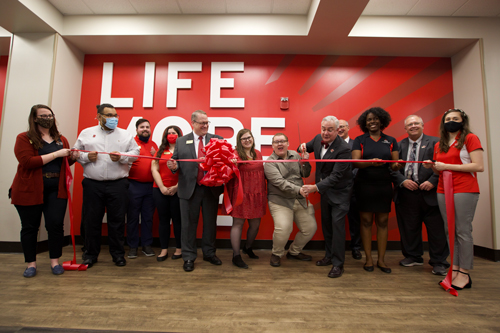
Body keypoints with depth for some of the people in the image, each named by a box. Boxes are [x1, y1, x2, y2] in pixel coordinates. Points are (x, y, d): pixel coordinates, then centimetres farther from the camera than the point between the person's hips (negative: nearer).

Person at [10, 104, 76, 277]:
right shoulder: (24, 138, -2)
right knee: (29, 227, 8)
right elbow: (27, 161, -16)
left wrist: (73, 157, -2)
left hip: (56, 190, 3)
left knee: (56, 225, 0)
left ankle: (55, 261, 15)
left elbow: (66, 162, 21)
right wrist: (56, 154, -17)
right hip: (29, 191, -2)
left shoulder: (61, 139, 12)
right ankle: (31, 263, 22)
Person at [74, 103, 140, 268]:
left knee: (117, 220, 4)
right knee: (91, 220, 8)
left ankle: (118, 254, 18)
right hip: (92, 184, 1)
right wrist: (86, 157, -8)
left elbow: (135, 152, 4)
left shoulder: (125, 134, 10)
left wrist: (121, 157, -13)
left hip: (118, 184, 0)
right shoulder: (86, 133, 12)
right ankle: (90, 254, 24)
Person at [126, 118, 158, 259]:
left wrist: (156, 156, 0)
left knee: (148, 216, 9)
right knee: (133, 216, 5)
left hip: (150, 185, 4)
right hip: (134, 185, -3)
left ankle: (147, 245, 20)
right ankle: (132, 246, 16)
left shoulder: (154, 145, 14)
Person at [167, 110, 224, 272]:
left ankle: (209, 253, 30)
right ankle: (189, 257, 21)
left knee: (210, 222, 12)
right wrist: (174, 166, -15)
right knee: (189, 223, 7)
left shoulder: (217, 140, 5)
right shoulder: (181, 141, 8)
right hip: (189, 189, 0)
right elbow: (176, 162, 8)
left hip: (211, 188, 1)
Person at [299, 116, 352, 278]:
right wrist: (303, 147, -9)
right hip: (324, 189, 7)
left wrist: (315, 187, -34)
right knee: (326, 223, 16)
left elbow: (336, 176, -29)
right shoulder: (318, 139, -4)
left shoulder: (344, 149, -26)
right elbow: (308, 147, 16)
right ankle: (329, 256, 32)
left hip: (339, 192, -7)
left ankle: (338, 264, 8)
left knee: (337, 224, -6)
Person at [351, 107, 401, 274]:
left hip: (384, 185, 2)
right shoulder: (360, 140, 4)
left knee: (382, 222, 5)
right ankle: (368, 259, 12)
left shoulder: (390, 141, 10)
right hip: (364, 185, -2)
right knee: (366, 221, 2)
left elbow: (395, 163, 5)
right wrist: (371, 162, -27)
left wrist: (395, 165, -19)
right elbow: (355, 162, -9)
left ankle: (381, 259, 16)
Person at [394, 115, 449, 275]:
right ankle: (413, 256, 28)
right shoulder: (399, 145, 10)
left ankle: (438, 262, 17)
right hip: (406, 193, 3)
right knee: (409, 228, 12)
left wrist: (432, 181, -14)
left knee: (436, 229, 3)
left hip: (429, 192, -2)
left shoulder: (434, 142, 3)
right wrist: (403, 181, -9)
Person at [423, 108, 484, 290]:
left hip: (464, 191, -6)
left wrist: (447, 166, -13)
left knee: (463, 231, -5)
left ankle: (464, 273, 3)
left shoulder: (470, 138, -1)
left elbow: (479, 166, -10)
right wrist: (432, 166, 2)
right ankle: (454, 268, 13)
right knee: (450, 231, 6)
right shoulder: (439, 145, 17)